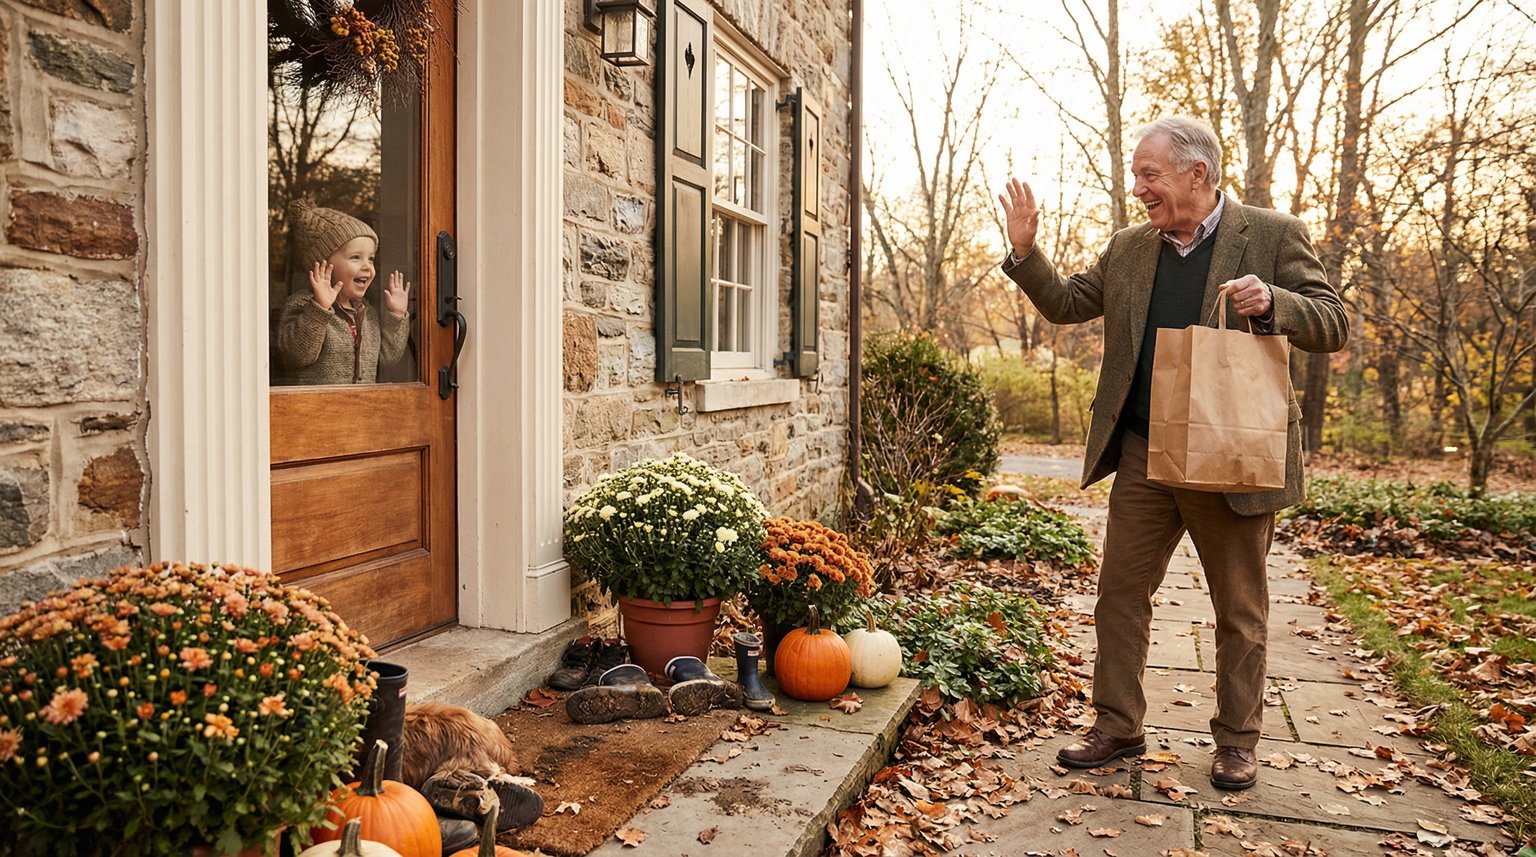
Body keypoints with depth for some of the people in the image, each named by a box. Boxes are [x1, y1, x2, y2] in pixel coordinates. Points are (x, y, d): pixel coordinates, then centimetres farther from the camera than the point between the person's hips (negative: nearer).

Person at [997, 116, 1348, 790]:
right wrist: (1025, 250, -1)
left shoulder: (1272, 235, -4)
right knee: (1119, 595, 9)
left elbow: (1334, 325, -5)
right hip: (1142, 458, 4)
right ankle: (1118, 727, 24)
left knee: (1239, 612, 11)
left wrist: (1271, 303, -25)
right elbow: (1064, 305, 14)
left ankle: (1237, 742, 28)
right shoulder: (1128, 248, 8)